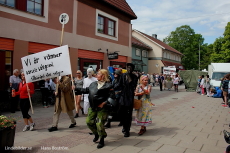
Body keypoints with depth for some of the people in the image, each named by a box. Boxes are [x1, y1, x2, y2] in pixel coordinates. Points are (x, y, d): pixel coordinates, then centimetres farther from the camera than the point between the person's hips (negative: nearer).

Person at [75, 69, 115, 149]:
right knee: (89, 122, 10)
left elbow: (112, 96, -14)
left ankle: (101, 141, 19)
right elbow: (86, 90, 17)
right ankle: (96, 134, 37)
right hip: (92, 107, 7)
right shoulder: (93, 84, 9)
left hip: (102, 108, -7)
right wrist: (76, 89, 16)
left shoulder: (108, 85, -11)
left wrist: (104, 103, -20)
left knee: (99, 124, -4)